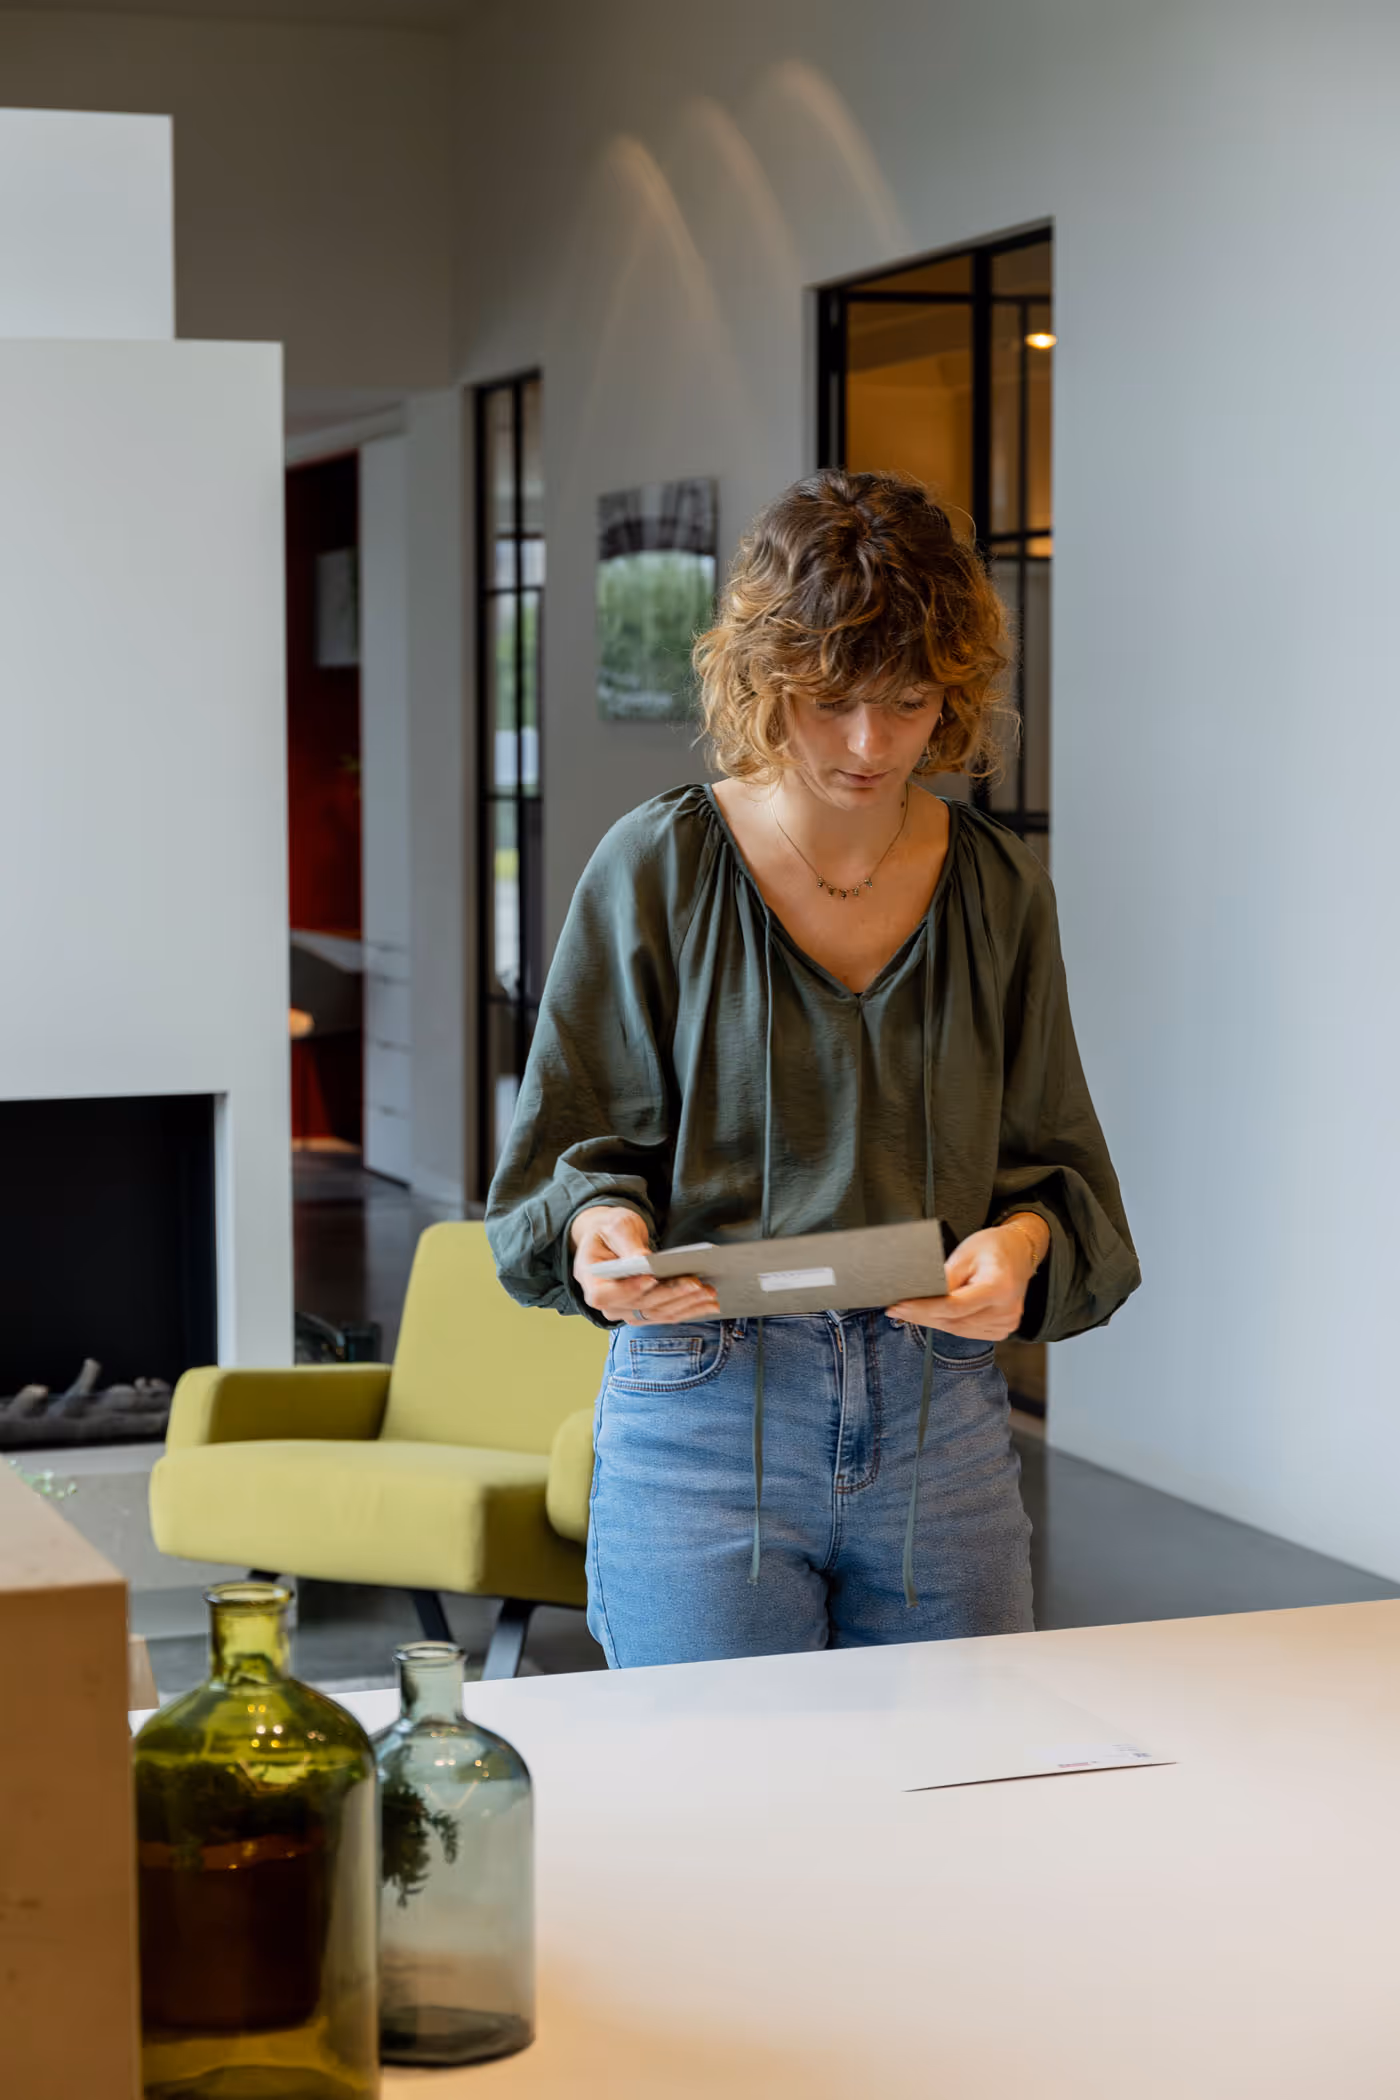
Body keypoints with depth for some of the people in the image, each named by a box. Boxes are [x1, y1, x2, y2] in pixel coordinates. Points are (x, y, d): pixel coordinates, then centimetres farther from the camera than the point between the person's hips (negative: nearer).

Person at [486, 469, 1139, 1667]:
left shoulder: (1000, 889, 7)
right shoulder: (659, 869, -2)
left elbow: (1060, 1166, 9)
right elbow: (569, 1153, 2)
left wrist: (1021, 1240, -13)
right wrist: (598, 1226, -21)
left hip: (944, 1422, 3)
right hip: (703, 1419, -3)